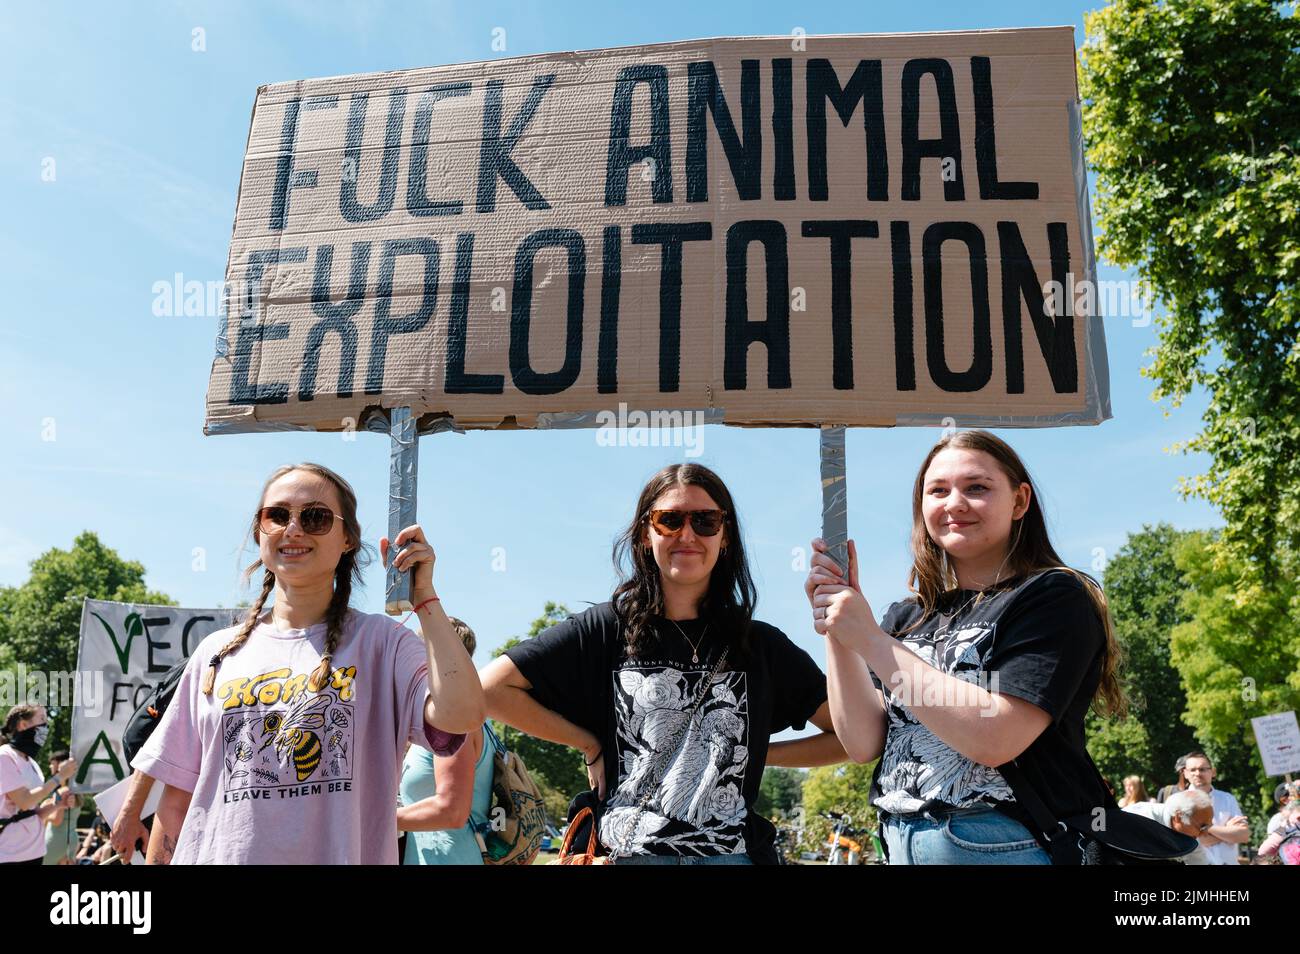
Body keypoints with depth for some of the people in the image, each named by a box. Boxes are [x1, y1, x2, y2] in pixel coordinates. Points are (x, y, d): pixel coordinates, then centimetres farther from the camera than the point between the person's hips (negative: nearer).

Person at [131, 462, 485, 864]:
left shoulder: (381, 641, -7)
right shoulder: (216, 653, 5)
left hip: (343, 853, -3)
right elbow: (176, 799, 8)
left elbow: (461, 715, -25)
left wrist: (423, 595, -18)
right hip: (218, 854, 3)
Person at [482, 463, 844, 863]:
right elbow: (491, 688, -8)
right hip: (628, 852, -1)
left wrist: (758, 752, -4)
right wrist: (589, 744, -6)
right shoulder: (605, 630, -5)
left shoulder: (762, 645, 0)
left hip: (736, 851, 1)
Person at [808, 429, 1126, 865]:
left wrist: (870, 639, -21)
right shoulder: (904, 618, 7)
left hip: (1013, 845, -5)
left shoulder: (1056, 597, -9)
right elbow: (863, 742, -3)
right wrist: (838, 630, -13)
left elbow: (994, 738, -22)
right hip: (902, 844, 5)